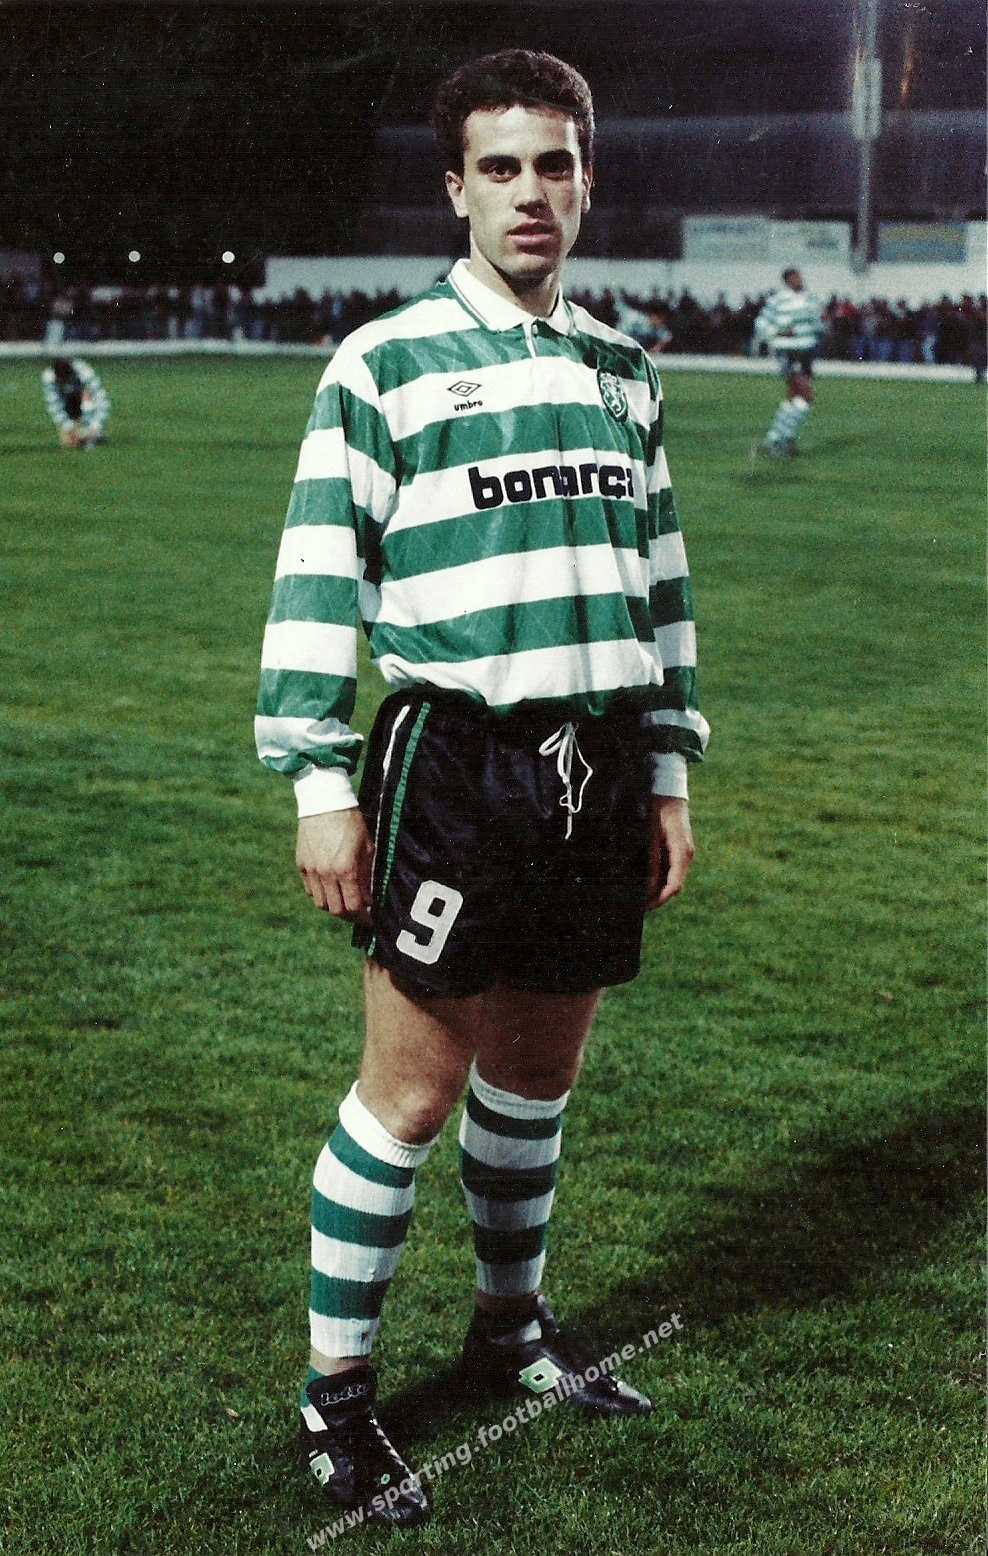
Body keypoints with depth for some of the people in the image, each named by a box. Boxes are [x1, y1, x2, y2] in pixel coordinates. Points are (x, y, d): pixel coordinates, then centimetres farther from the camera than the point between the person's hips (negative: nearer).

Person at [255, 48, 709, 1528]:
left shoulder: (623, 369, 14)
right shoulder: (388, 361, -3)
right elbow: (316, 576, -5)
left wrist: (669, 771, 17)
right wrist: (319, 786, -9)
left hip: (601, 766, 5)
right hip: (456, 758, -5)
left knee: (540, 1073, 15)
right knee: (415, 1086, -3)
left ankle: (513, 1323, 34)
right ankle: (336, 1394, 10)